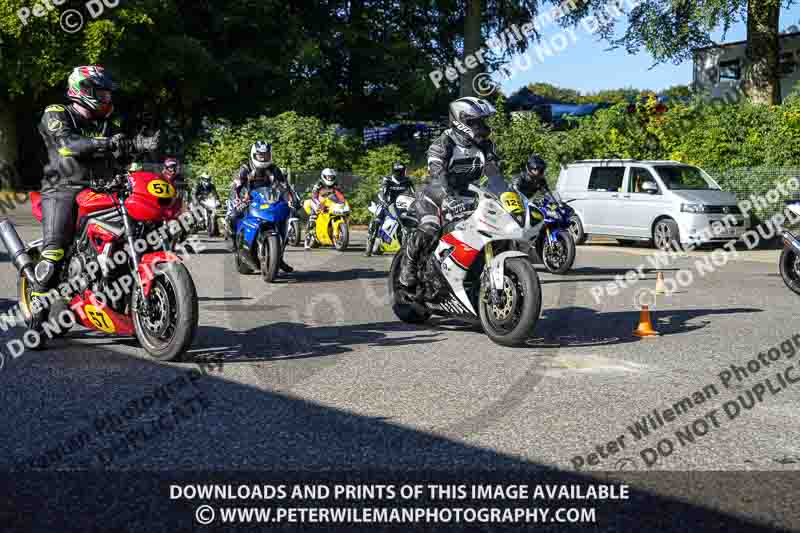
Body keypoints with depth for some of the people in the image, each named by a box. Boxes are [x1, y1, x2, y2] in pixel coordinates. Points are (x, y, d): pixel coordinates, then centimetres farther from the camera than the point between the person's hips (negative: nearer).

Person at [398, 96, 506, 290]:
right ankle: (408, 264, -10)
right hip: (436, 194, -6)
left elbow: (494, 175, -9)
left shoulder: (485, 146, -2)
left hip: (464, 196, 6)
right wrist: (448, 198, -56)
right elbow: (437, 174, -37)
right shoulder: (442, 144, -21)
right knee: (429, 229, -32)